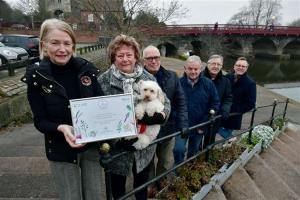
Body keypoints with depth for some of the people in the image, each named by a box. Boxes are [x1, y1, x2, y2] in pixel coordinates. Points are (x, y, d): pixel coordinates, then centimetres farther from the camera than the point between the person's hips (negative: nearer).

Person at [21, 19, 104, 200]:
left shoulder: (86, 69, -7)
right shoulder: (37, 77, -11)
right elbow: (40, 121, -9)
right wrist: (61, 128, -28)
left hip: (92, 145, 2)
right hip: (61, 151, -1)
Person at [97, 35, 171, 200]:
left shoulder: (148, 78, -1)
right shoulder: (103, 81, -9)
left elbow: (165, 102, 2)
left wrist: (159, 116, -20)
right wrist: (113, 139, -21)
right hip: (117, 146, -2)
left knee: (142, 181, 26)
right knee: (117, 186, 22)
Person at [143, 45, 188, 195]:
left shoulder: (172, 77, -1)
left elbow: (181, 102, -1)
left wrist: (183, 124, -10)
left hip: (168, 128, 3)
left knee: (166, 162, 21)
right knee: (148, 162, 20)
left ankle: (161, 184, 47)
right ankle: (149, 186, 46)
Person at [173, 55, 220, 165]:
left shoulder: (208, 84, -6)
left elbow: (215, 103, -1)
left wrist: (204, 124, -6)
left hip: (199, 127, 2)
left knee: (194, 152, 19)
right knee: (179, 149, -11)